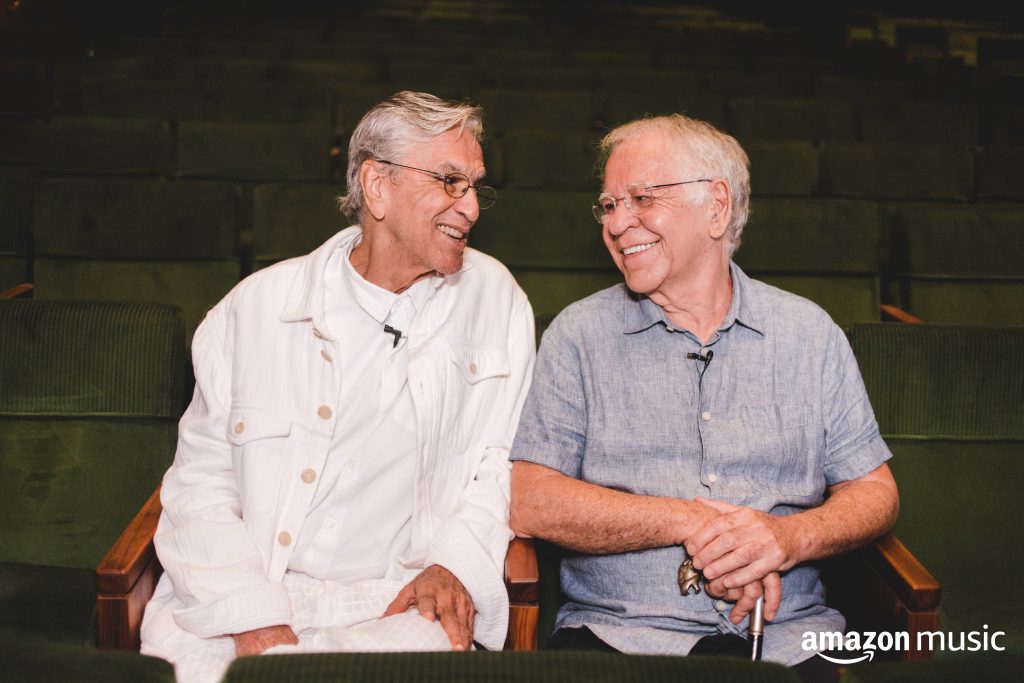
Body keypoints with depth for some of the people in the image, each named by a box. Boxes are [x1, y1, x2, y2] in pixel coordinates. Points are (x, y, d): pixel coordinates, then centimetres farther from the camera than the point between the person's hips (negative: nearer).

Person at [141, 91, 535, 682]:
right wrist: (254, 621, -11)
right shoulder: (256, 304, 4)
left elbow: (503, 458, 8)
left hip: (401, 606, 1)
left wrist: (457, 564, -10)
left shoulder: (495, 300, 6)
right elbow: (201, 481, 2)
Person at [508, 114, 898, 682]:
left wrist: (793, 536, -10)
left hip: (784, 635, 2)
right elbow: (527, 501, -3)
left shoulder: (808, 332, 12)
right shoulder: (579, 334, 6)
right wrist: (687, 521, -11)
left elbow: (874, 492, 12)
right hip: (616, 630, -1)